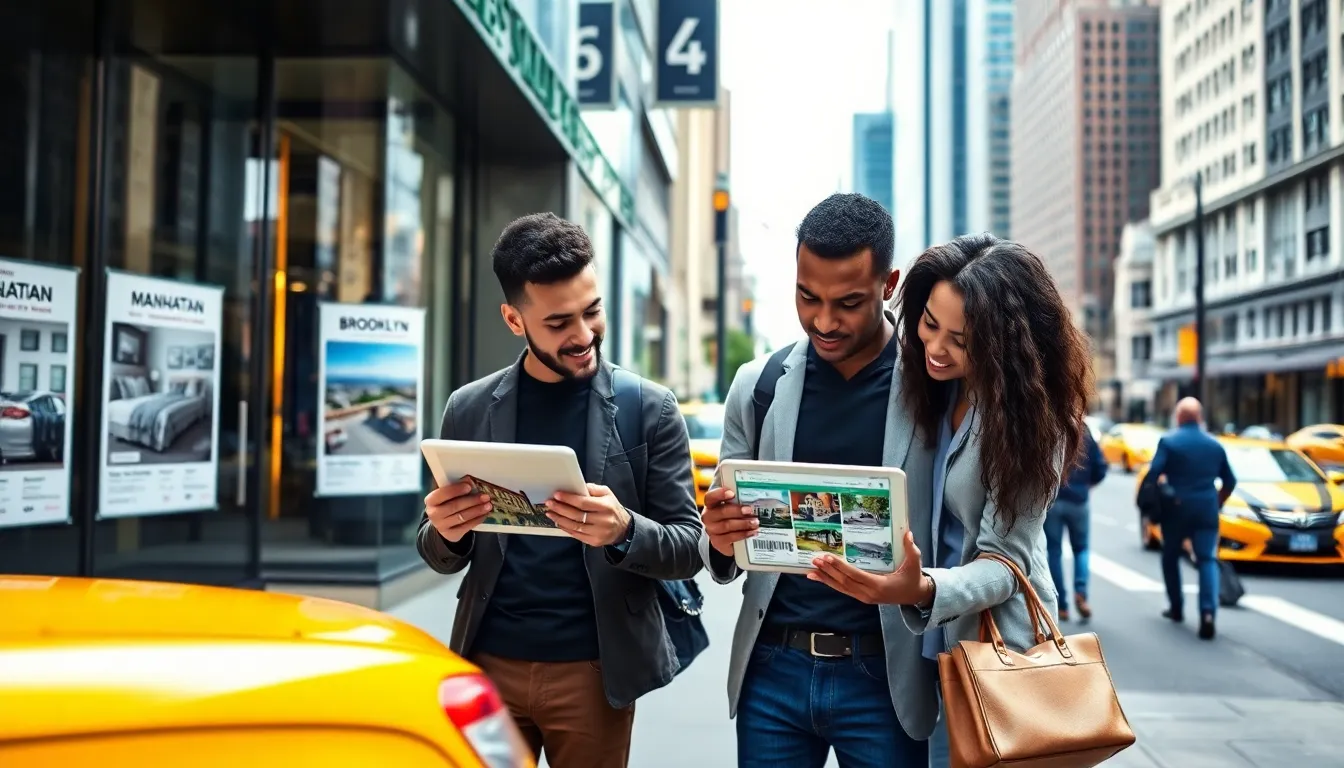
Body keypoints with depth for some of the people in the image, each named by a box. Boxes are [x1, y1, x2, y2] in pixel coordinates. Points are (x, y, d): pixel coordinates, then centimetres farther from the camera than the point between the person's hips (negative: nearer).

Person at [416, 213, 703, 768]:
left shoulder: (650, 409, -4)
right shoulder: (469, 409, 1)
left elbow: (688, 548, -3)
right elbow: (443, 557, 8)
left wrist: (624, 532, -23)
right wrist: (444, 532, -15)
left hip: (593, 670, -1)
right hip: (489, 663, 2)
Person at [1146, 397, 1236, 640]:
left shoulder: (1168, 441, -4)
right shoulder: (1215, 445, 9)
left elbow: (1154, 473, -15)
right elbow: (1230, 481, 14)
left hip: (1176, 508, -2)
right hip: (1207, 509, 2)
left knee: (1171, 557, 16)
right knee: (1208, 560, 0)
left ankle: (1176, 608, 24)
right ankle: (1208, 612, -17)